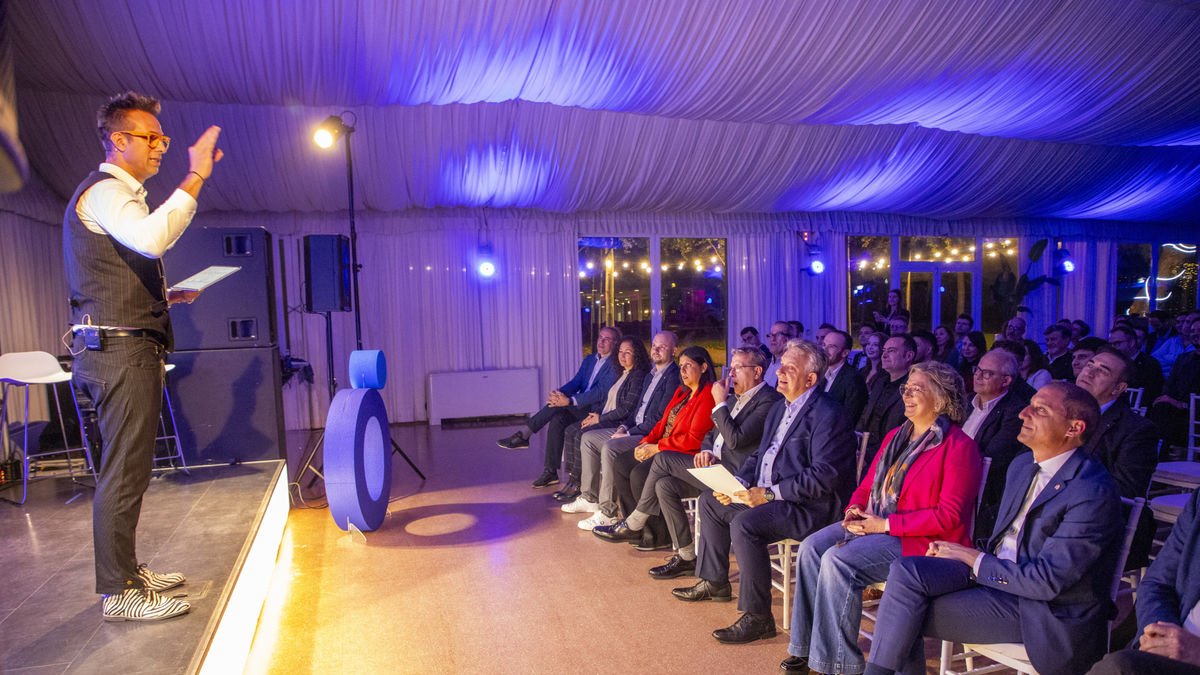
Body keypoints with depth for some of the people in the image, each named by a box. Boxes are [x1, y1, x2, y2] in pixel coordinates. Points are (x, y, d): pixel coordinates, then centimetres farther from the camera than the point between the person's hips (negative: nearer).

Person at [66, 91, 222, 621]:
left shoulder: (118, 195, 24)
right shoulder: (103, 191, -8)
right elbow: (152, 238, -32)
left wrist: (167, 296, 20)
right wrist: (195, 177, -27)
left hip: (127, 349, 11)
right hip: (121, 350, -11)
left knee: (128, 469, 16)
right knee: (123, 472, -6)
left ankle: (126, 571, 27)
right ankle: (118, 593, 2)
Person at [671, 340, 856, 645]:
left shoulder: (827, 415, -17)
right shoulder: (781, 407, 13)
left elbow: (824, 476, -25)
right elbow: (760, 455, 17)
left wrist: (770, 493, -26)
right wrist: (737, 482, -1)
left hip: (810, 506, -10)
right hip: (765, 493, 11)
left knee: (744, 523, -30)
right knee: (710, 500, 12)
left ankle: (757, 617, -16)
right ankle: (714, 582, 25)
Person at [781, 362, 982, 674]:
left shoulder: (959, 447, -10)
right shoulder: (896, 435, 14)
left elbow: (949, 516, -17)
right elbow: (867, 486, 18)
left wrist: (885, 524, -19)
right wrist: (855, 510, -5)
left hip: (920, 540, -7)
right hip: (872, 523, 8)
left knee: (838, 560, -28)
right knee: (811, 547, -15)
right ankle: (808, 645, -5)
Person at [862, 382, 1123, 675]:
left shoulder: (1093, 492, -19)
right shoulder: (1022, 465, 8)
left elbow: (1046, 582, -21)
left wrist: (975, 560, -11)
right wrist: (972, 555, -3)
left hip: (1046, 610, -7)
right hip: (998, 569, 7)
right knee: (906, 569, -17)